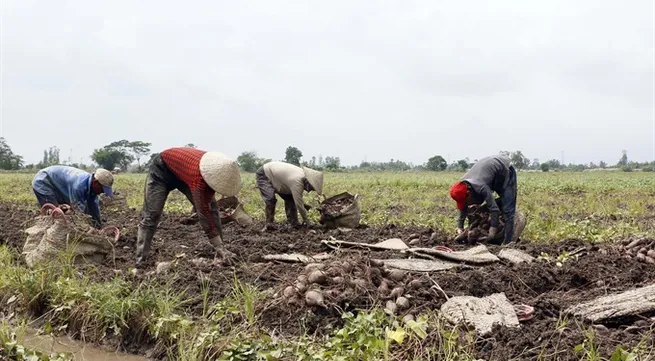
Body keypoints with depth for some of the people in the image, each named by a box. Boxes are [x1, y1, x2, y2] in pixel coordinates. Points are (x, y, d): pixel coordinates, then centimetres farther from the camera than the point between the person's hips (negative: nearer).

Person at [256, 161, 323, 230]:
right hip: (264, 175, -9)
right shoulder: (296, 182, -36)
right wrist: (306, 220, -20)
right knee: (270, 199, -25)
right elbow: (299, 204, -30)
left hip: (275, 174, 9)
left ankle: (294, 224, 5)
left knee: (289, 197, 2)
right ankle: (269, 224, -13)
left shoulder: (303, 175, -10)